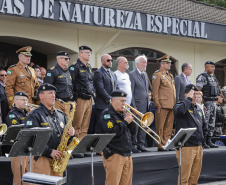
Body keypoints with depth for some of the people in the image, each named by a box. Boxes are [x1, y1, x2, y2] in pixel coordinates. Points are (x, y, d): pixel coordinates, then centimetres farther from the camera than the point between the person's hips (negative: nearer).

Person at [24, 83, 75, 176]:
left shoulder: (61, 115, 16)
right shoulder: (34, 116, -6)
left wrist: (71, 133, -2)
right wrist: (50, 151, -21)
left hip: (58, 158, 6)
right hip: (42, 158, -6)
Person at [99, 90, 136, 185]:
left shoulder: (123, 113, 18)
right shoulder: (107, 114, -6)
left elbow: (132, 131, 17)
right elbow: (111, 132, -21)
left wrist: (130, 119, 0)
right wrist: (125, 121, -12)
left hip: (127, 155, 8)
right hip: (114, 155, -8)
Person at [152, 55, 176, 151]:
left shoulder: (170, 76, 21)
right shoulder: (157, 75, -5)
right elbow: (154, 91, -10)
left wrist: (175, 103, 17)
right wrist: (157, 104, -16)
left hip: (171, 105, 8)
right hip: (163, 105, -8)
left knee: (169, 126, 9)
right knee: (160, 126, -3)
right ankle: (161, 145, 1)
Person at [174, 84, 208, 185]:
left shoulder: (198, 109, 20)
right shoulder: (180, 105, -2)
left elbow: (204, 125, 32)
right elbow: (180, 110, -29)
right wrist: (189, 98, -16)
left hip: (198, 146, 7)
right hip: (186, 146, -7)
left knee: (195, 176, 10)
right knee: (184, 176, -9)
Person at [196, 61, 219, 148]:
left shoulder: (212, 78, 18)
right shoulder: (202, 77, -10)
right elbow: (198, 91, -16)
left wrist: (215, 103, 19)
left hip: (213, 102, 9)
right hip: (206, 102, -9)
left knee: (212, 122, 8)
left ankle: (208, 141, 12)